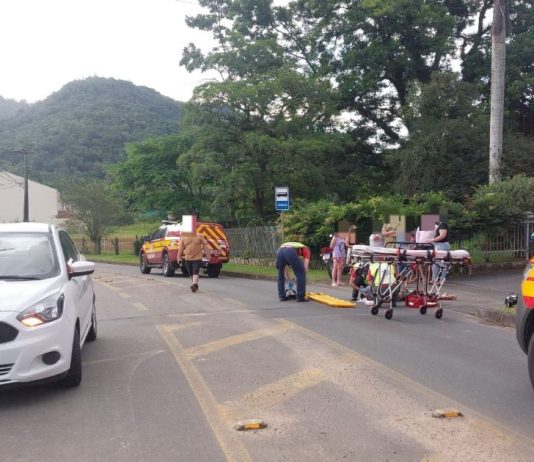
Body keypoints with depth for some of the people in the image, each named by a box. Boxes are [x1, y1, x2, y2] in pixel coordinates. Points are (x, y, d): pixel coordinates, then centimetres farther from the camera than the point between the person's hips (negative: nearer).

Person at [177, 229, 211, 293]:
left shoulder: (199, 236, -3)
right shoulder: (183, 237, 2)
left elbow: (205, 245, 1)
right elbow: (181, 247, 5)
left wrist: (208, 254, -1)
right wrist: (179, 256, 3)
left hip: (197, 258, -3)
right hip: (188, 258, 3)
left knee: (195, 272, -15)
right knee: (191, 273, 11)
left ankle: (194, 284, -23)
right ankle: (195, 285, 25)